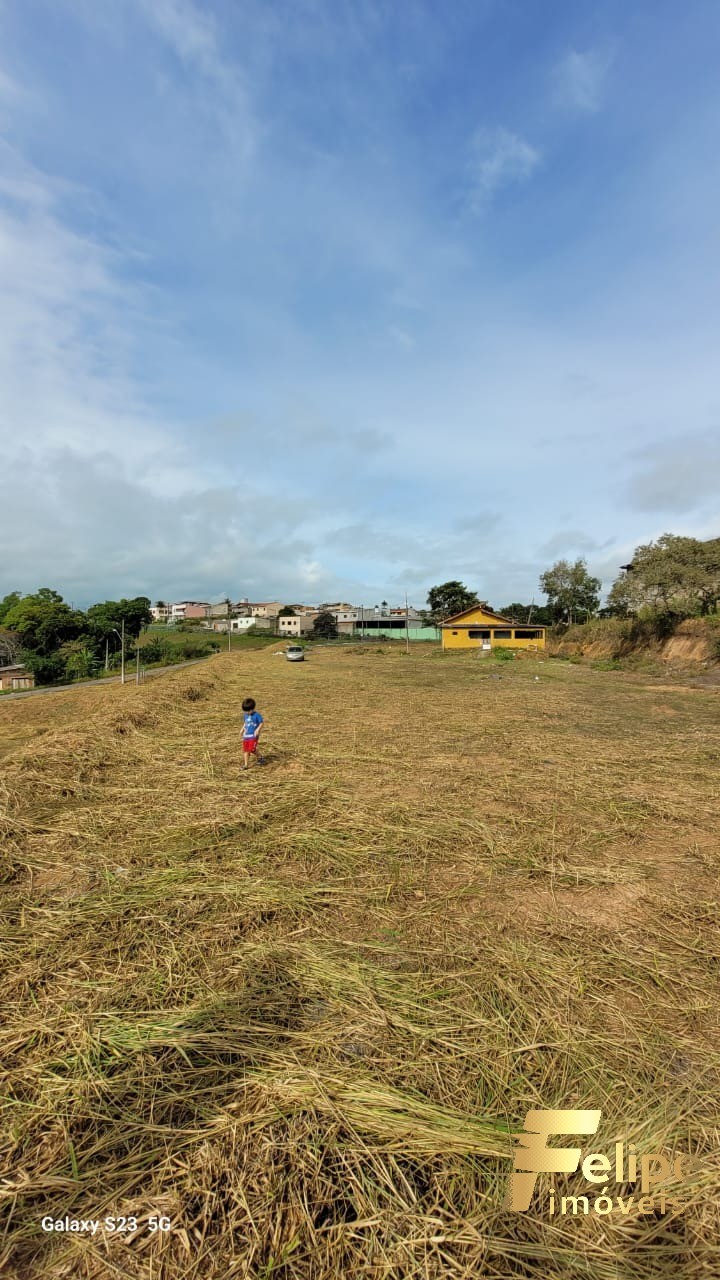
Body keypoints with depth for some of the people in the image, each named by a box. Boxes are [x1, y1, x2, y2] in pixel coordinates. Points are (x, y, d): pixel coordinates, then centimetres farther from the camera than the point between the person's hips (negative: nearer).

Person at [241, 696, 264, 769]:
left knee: (252, 749, -11)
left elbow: (261, 723, -7)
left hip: (253, 735, -6)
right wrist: (243, 729, 10)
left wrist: (257, 730, -19)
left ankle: (260, 757, 16)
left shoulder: (257, 715, -11)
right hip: (246, 735, 6)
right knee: (245, 750, 4)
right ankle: (246, 764, 11)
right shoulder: (246, 715, 9)